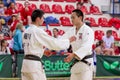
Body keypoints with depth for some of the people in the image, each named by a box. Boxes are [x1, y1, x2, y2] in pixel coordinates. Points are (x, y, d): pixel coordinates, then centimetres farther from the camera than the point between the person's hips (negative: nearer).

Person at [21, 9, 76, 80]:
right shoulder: (38, 31, -15)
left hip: (26, 63, 8)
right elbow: (54, 42, -13)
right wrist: (69, 40, -1)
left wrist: (43, 51, 17)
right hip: (34, 64, -8)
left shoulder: (27, 31, 11)